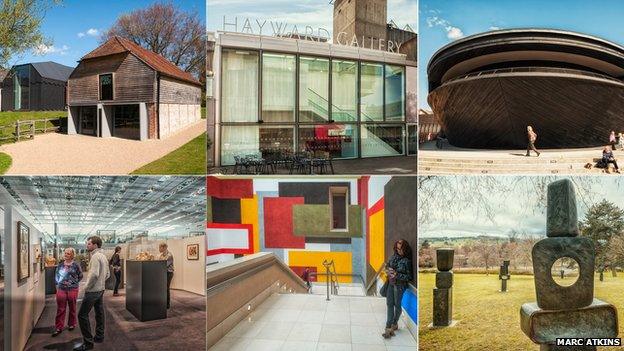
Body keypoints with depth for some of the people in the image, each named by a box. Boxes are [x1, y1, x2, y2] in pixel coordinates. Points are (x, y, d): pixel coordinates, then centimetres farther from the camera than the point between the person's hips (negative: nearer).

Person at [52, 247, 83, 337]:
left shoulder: (76, 265, -3)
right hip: (61, 290, 2)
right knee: (60, 309, 1)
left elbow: (80, 276, 6)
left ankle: (71, 324, 25)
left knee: (72, 308, 10)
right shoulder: (60, 265, 6)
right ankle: (59, 328, 6)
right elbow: (56, 276, 17)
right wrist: (58, 285, 10)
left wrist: (74, 283, 2)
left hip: (72, 290, -2)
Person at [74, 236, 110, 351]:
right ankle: (99, 336, 26)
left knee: (82, 315, -6)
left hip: (92, 290, -10)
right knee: (99, 313, 16)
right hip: (100, 289, 10)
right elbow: (107, 274, 18)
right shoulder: (103, 256, 12)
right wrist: (101, 282, 14)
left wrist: (87, 286, -17)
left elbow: (94, 274, -27)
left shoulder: (95, 256, -17)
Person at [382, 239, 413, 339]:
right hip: (391, 283, 5)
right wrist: (388, 270, -4)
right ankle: (389, 327, 5)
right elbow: (387, 265, 18)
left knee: (397, 304, 8)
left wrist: (397, 275, -21)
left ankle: (394, 323, 29)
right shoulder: (394, 256, 2)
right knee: (389, 304, 2)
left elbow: (409, 277, -13)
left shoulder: (407, 261, -15)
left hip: (400, 285, -5)